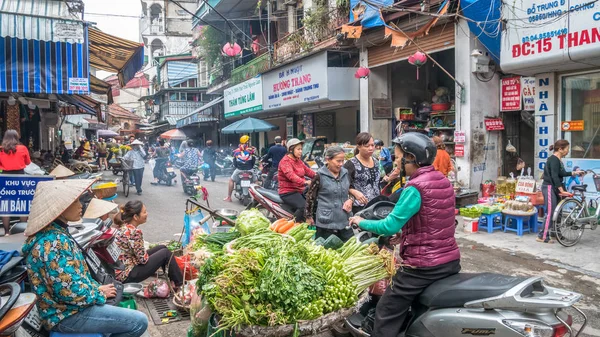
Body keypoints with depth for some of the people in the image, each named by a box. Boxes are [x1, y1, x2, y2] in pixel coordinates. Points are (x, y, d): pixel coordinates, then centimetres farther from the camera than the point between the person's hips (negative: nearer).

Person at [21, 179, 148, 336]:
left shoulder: (54, 233, 5)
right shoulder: (54, 242, -27)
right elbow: (71, 292, -29)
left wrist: (96, 287, 6)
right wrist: (99, 293, -13)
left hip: (67, 306, 10)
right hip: (67, 314, -10)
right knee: (139, 322, -9)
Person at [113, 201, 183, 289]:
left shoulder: (124, 227, 1)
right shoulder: (134, 232, -26)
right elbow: (143, 259, -19)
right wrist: (148, 254, 0)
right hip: (127, 275, -9)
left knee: (162, 248, 13)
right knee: (166, 253, -4)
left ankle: (172, 279, 24)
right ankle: (179, 284, 12)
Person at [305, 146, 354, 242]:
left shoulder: (345, 173, 7)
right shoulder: (320, 176, -10)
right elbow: (310, 196, -3)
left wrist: (350, 200, -1)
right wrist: (309, 216, 2)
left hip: (345, 221, 5)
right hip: (326, 223, -5)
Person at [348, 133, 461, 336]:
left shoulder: (415, 188, -19)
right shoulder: (443, 181, 7)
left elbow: (389, 227, -20)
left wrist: (361, 222, -5)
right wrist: (402, 231, 19)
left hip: (423, 266, -9)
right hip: (451, 260, 9)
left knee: (386, 315, 2)